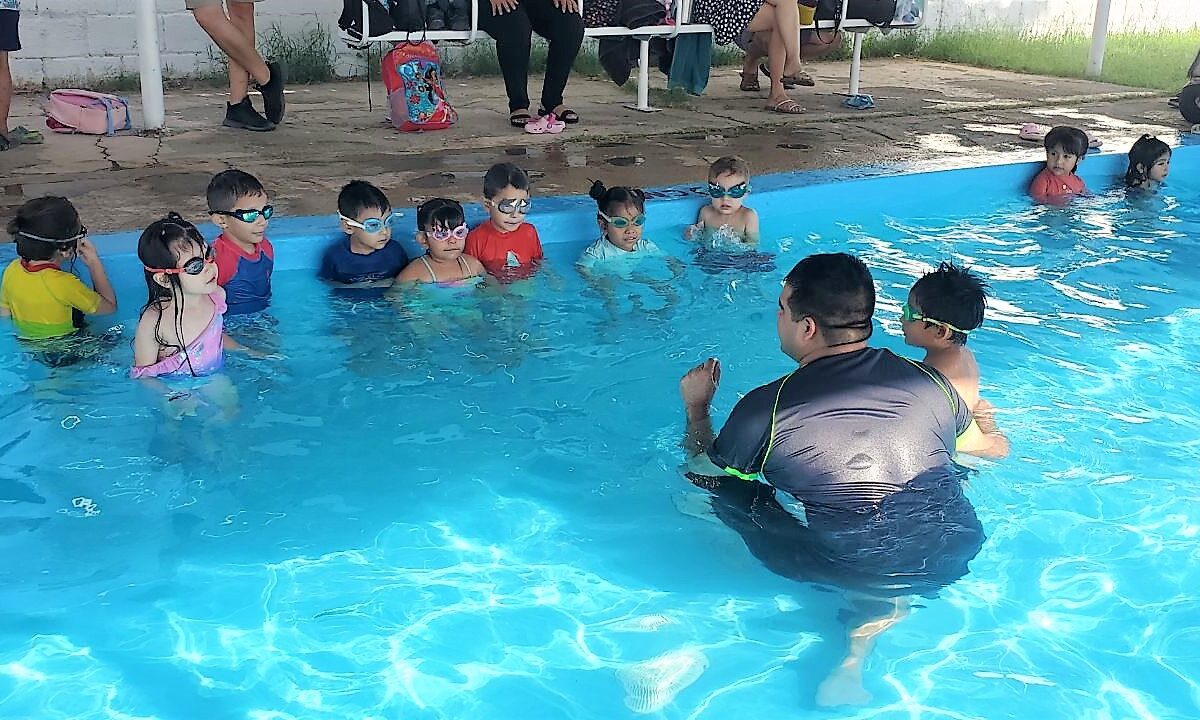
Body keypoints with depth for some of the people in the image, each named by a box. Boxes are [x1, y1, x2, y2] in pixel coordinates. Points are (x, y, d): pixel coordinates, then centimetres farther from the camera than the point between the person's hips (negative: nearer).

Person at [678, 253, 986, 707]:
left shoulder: (765, 408, -11)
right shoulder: (929, 381, -1)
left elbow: (702, 471, 7)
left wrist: (696, 406, 25)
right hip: (950, 558, 2)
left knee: (712, 486, 13)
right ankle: (856, 656, 13)